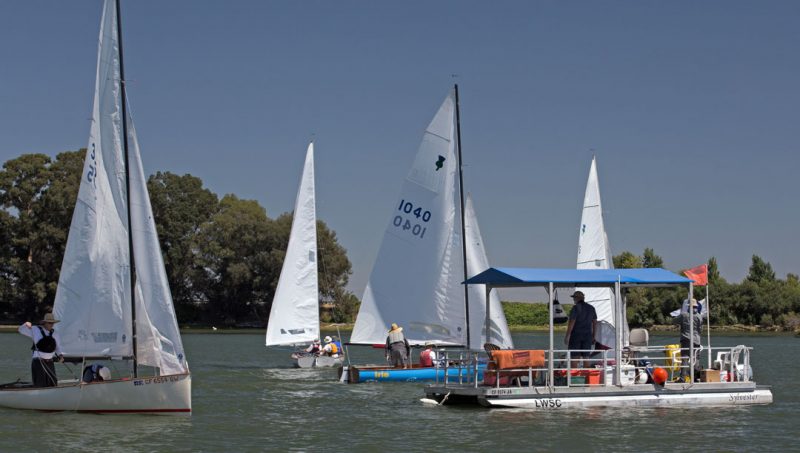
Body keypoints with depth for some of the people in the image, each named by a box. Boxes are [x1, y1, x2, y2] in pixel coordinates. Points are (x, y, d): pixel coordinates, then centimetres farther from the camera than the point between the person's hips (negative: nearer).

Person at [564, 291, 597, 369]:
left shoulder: (575, 308, -10)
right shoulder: (591, 308, 9)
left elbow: (572, 322, -16)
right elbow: (595, 323, 11)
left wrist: (567, 336, -14)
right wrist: (593, 337, 17)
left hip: (576, 335, -5)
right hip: (587, 335, 5)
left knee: (574, 357, -3)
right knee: (586, 358, 9)